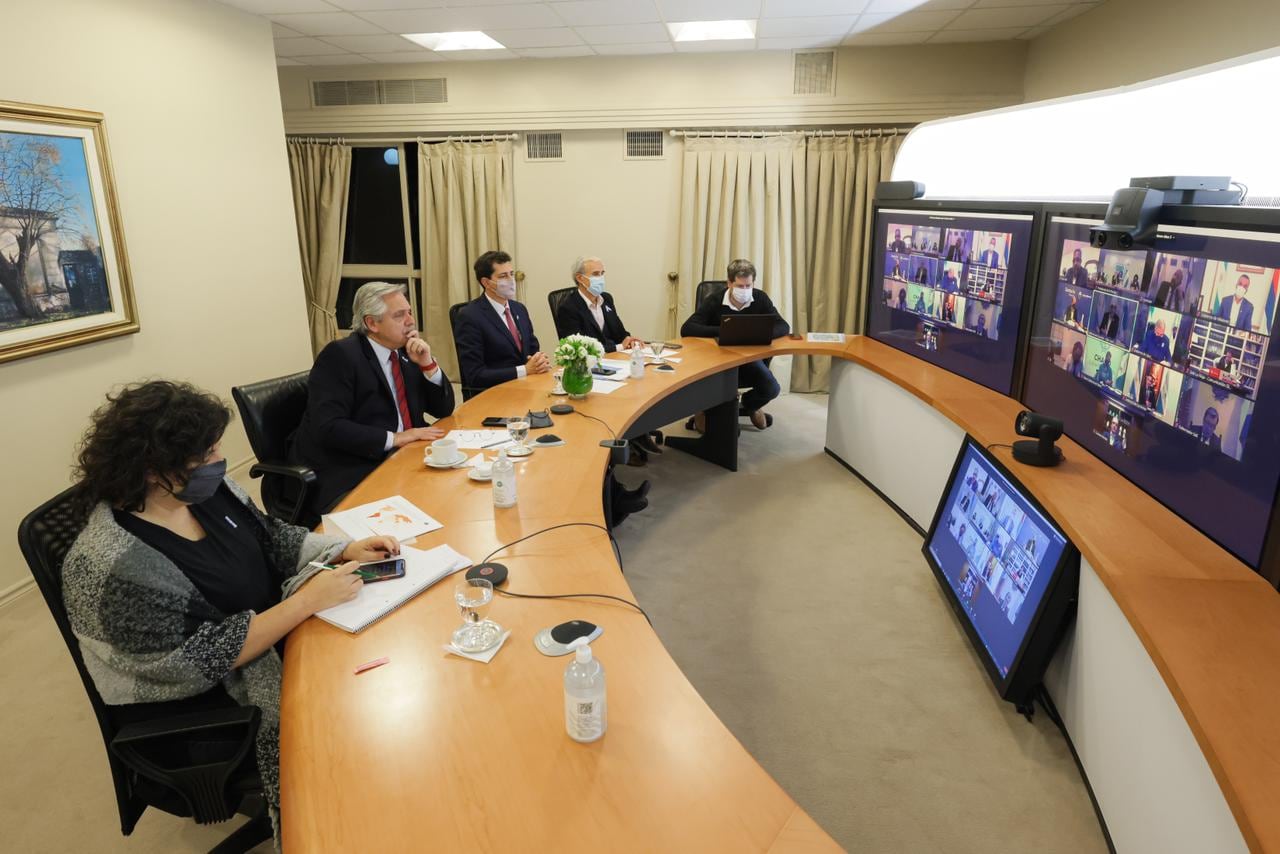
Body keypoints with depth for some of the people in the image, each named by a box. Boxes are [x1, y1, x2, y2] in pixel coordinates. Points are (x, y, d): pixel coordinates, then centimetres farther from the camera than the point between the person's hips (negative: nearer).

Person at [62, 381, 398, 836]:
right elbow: (210, 657, -27)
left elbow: (269, 536, 6)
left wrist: (345, 551, -9)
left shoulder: (201, 486, -7)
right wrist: (309, 600, -28)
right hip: (199, 705, -7)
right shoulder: (116, 568, -29)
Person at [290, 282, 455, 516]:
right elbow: (329, 427, -22)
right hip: (345, 478, -7)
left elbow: (444, 409, 10)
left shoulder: (406, 353, 9)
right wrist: (393, 438, -24)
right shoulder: (339, 355, -12)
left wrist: (428, 364, -5)